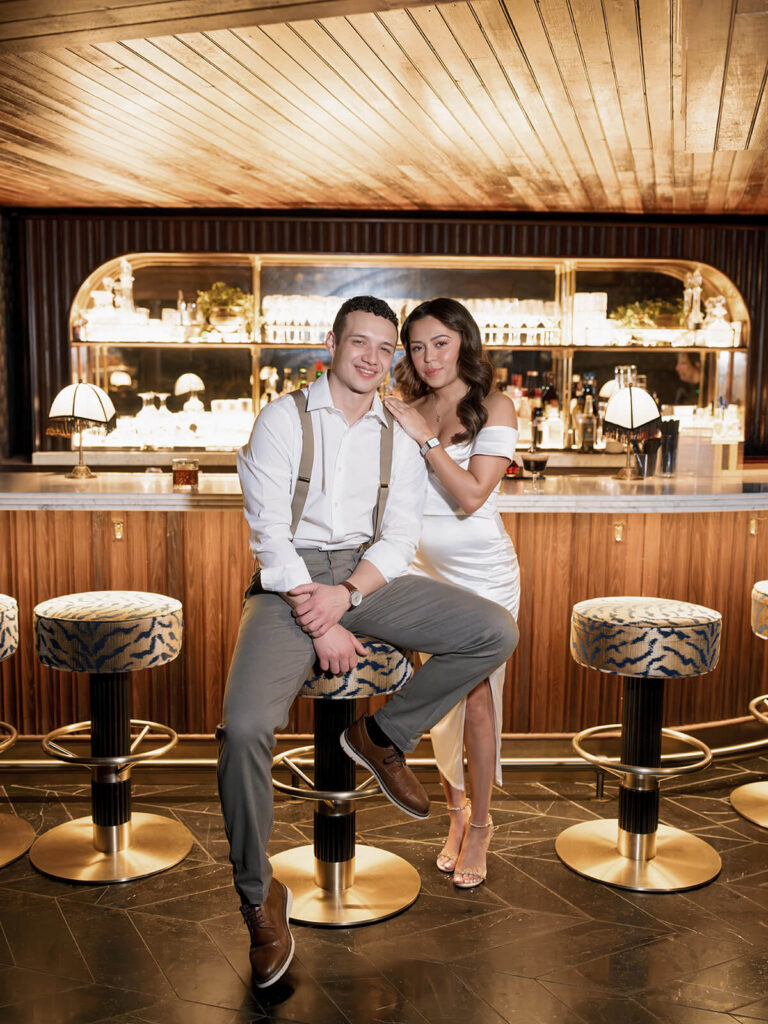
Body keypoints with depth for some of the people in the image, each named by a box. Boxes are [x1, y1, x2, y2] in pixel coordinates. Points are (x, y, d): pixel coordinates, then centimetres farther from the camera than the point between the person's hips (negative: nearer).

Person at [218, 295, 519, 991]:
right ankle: (260, 896, -2)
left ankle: (383, 734, 6)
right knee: (245, 727, -27)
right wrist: (319, 623, -15)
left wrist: (346, 594, -15)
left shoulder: (398, 437, 13)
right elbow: (269, 531, -7)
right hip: (291, 577, -4)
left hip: (369, 574, 4)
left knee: (497, 633, -15)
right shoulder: (284, 417, 1)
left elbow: (400, 537, 5)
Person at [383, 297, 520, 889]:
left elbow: (471, 496, -16)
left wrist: (425, 437, -18)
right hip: (426, 572, 4)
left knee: (477, 700, 1)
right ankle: (455, 812, 29)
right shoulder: (406, 413, 6)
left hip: (483, 573, -4)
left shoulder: (494, 408, -5)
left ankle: (480, 825, 18)